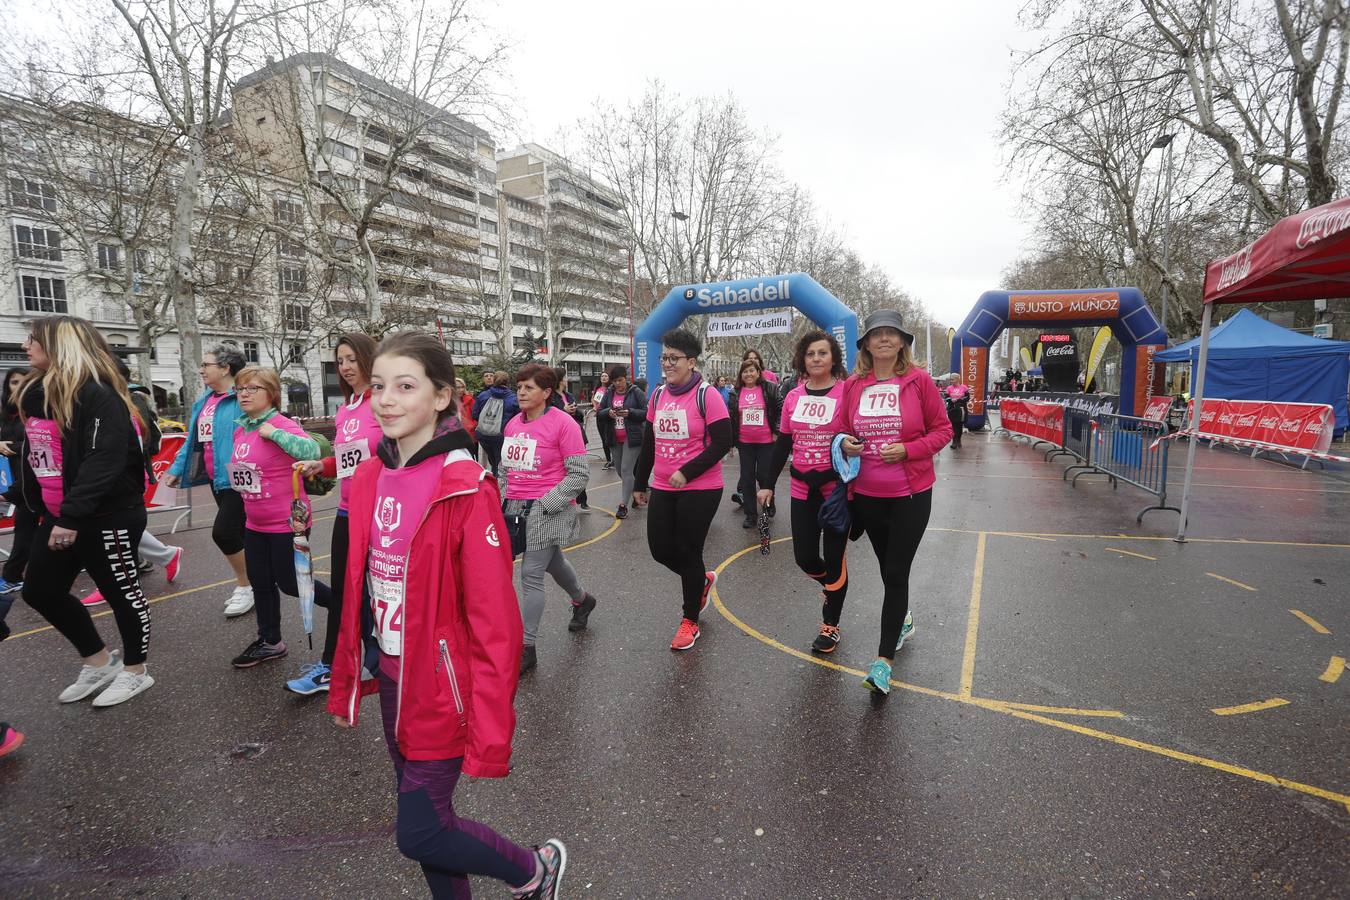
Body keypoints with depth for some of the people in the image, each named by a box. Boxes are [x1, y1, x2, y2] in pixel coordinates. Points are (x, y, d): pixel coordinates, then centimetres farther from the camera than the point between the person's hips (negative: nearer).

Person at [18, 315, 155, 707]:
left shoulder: (98, 395, -18)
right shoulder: (35, 392, 10)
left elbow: (104, 463, -26)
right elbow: (36, 454, 19)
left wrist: (72, 516, -29)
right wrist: (39, 506, 17)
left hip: (108, 516, -9)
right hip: (58, 517, 10)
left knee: (122, 592, 4)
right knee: (40, 591, 16)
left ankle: (135, 672, 22)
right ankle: (99, 661, 32)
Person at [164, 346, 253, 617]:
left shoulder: (242, 399, -15)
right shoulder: (204, 401, 14)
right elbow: (193, 440, 20)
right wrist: (176, 469, 17)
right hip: (217, 479, 9)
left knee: (223, 531, -8)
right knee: (238, 534, 15)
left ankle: (246, 587, 11)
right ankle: (248, 585, 28)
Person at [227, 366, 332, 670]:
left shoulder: (281, 424, -18)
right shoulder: (239, 429, 7)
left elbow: (312, 451, -35)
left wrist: (274, 433, -32)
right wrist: (240, 483, 12)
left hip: (286, 522, -8)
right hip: (255, 523, 8)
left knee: (288, 582, 2)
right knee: (260, 583, 16)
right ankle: (270, 642, 32)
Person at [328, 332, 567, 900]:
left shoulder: (466, 490, -22)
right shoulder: (370, 479, 0)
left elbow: (495, 625, -21)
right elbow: (357, 594, 9)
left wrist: (491, 738, -19)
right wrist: (344, 685, 15)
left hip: (442, 691, -6)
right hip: (392, 682, 6)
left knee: (419, 833, 5)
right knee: (423, 809, 21)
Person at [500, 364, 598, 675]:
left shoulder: (563, 423, -14)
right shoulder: (513, 424, 6)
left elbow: (579, 474, -14)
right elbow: (506, 467, 18)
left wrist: (544, 505, -18)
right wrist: (504, 501, 6)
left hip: (547, 510, -7)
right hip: (515, 508, 7)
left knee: (531, 574, -5)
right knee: (553, 562, 23)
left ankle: (527, 648, 10)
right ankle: (582, 600, 50)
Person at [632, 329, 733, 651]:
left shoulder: (706, 395, -11)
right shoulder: (658, 395, 7)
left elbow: (722, 442, -16)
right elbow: (648, 442, 14)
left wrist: (686, 472, -21)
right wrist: (639, 483, 18)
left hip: (700, 490, -6)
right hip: (663, 489, 6)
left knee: (687, 552, 3)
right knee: (660, 549, 8)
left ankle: (690, 621, 24)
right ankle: (703, 580, 39)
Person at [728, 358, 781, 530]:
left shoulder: (769, 389, -4)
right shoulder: (736, 393, 5)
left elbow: (780, 410, -2)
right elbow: (731, 416, 12)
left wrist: (776, 432, -6)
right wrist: (731, 438, 10)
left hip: (766, 441, -3)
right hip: (744, 442, 3)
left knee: (764, 475, 1)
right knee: (747, 477, 6)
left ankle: (768, 508, 26)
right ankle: (750, 514, 16)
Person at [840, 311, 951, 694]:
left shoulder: (919, 381, -6)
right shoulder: (853, 385, 2)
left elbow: (943, 430, -3)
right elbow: (845, 431, 13)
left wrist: (907, 450, -18)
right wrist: (846, 444, -9)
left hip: (910, 494, -3)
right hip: (866, 493, 4)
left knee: (895, 573, -3)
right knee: (888, 569, 19)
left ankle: (884, 659, 6)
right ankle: (903, 619, 46)